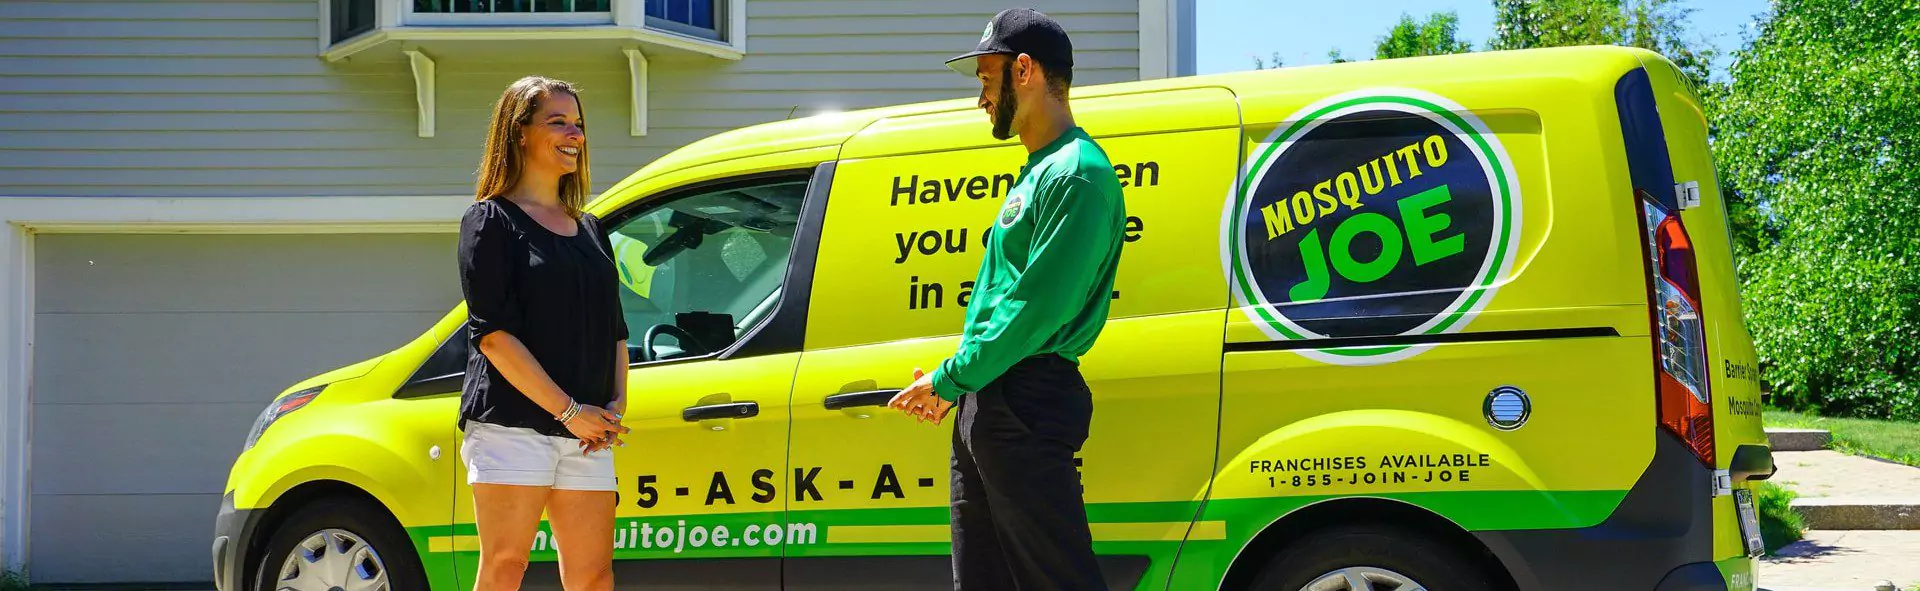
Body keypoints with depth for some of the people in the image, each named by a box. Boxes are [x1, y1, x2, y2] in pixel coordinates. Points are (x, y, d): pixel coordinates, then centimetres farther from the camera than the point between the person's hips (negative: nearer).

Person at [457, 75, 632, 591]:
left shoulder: (589, 231, 20)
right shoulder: (492, 220, 0)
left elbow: (614, 328, 20)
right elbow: (492, 332, -10)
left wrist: (616, 404, 1)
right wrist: (570, 410, -15)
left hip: (586, 435, 6)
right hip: (512, 424, -6)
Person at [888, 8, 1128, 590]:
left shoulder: (1076, 172, -12)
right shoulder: (1038, 172, 20)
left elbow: (1039, 305, -19)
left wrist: (952, 377, -12)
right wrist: (955, 380, 14)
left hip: (1026, 405, -10)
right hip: (985, 405, 10)